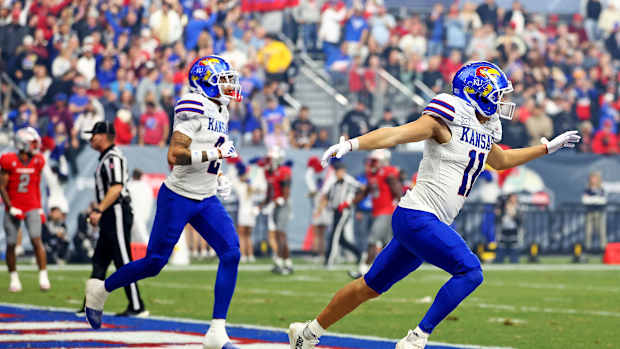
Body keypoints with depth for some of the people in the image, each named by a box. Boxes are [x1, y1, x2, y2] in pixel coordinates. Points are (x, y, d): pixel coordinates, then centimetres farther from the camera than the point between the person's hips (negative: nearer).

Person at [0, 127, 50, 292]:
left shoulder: (37, 162, 2)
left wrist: (40, 208, 12)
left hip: (32, 208, 2)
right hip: (14, 209, -2)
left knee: (36, 239, -13)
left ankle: (43, 276, -11)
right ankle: (13, 277, 17)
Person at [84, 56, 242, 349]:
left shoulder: (220, 112, 11)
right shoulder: (194, 110, -17)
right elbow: (175, 156, -26)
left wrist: (218, 177, 12)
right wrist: (215, 153, -27)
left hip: (206, 201, 7)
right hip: (178, 197, -7)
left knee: (231, 254, -10)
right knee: (154, 263, 1)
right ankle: (101, 289, 28)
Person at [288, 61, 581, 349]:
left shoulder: (485, 132, 15)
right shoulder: (446, 121, -11)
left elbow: (501, 160, 35)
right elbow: (396, 134, -19)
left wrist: (548, 147, 39)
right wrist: (352, 144, -32)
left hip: (427, 223, 9)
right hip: (417, 217, -9)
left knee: (371, 286, 15)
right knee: (469, 272, -19)